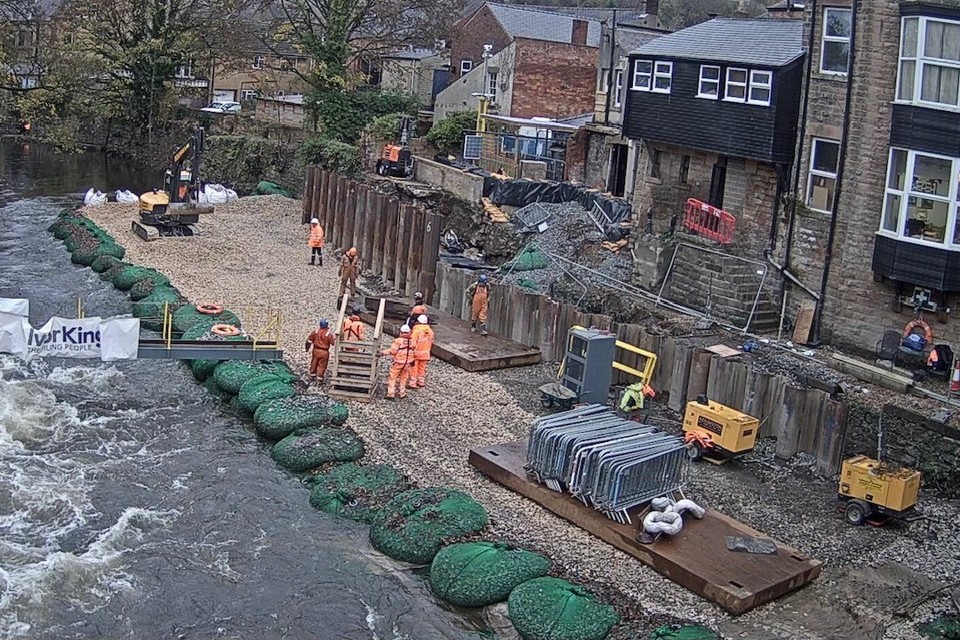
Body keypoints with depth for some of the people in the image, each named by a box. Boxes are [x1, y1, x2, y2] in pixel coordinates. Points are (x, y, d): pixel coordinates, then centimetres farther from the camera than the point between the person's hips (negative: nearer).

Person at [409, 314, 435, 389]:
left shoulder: (416, 330, -18)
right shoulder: (430, 331, 1)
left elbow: (413, 343, -19)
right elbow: (431, 343, 9)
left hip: (416, 353, -5)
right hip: (425, 354, 5)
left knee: (414, 369, 5)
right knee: (422, 368, 18)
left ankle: (413, 383, 8)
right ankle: (421, 382, 27)